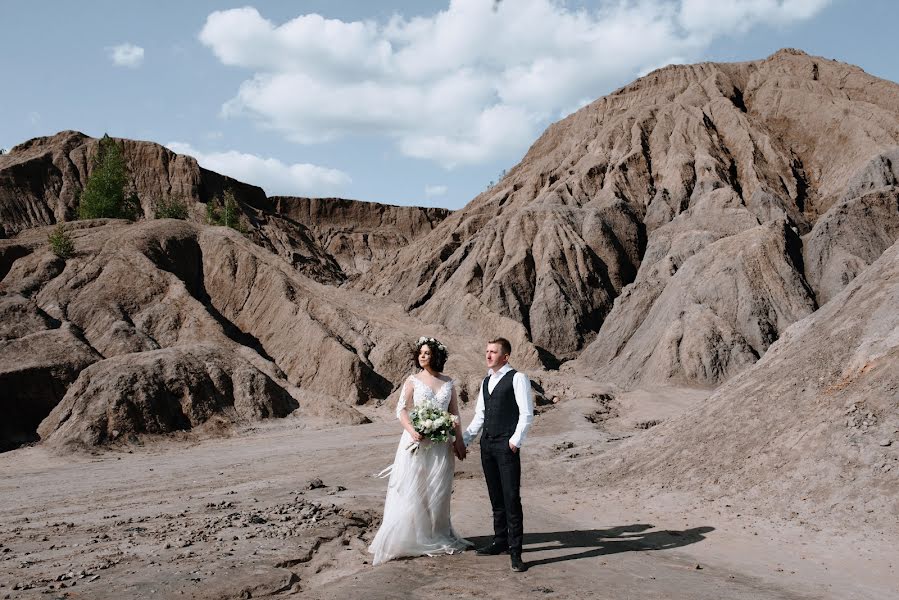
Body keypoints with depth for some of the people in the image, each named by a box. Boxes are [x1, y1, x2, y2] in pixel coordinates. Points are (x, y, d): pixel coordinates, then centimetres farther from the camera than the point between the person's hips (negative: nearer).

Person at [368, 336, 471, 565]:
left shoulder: (448, 383, 8)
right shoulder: (413, 380, 1)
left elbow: (455, 414, 11)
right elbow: (401, 409, -5)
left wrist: (459, 440, 3)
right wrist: (411, 430, -21)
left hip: (441, 443, 3)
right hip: (417, 440, -2)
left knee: (438, 490, 8)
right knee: (412, 489, -2)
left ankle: (437, 536, 20)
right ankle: (411, 537, 6)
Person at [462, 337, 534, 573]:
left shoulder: (517, 378, -4)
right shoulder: (486, 381, 18)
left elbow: (527, 414, -9)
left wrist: (515, 440, -17)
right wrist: (463, 440, 14)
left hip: (507, 445, -7)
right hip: (487, 444, 7)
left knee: (511, 498, -7)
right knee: (496, 497, 13)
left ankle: (515, 551, -3)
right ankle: (500, 541, 23)